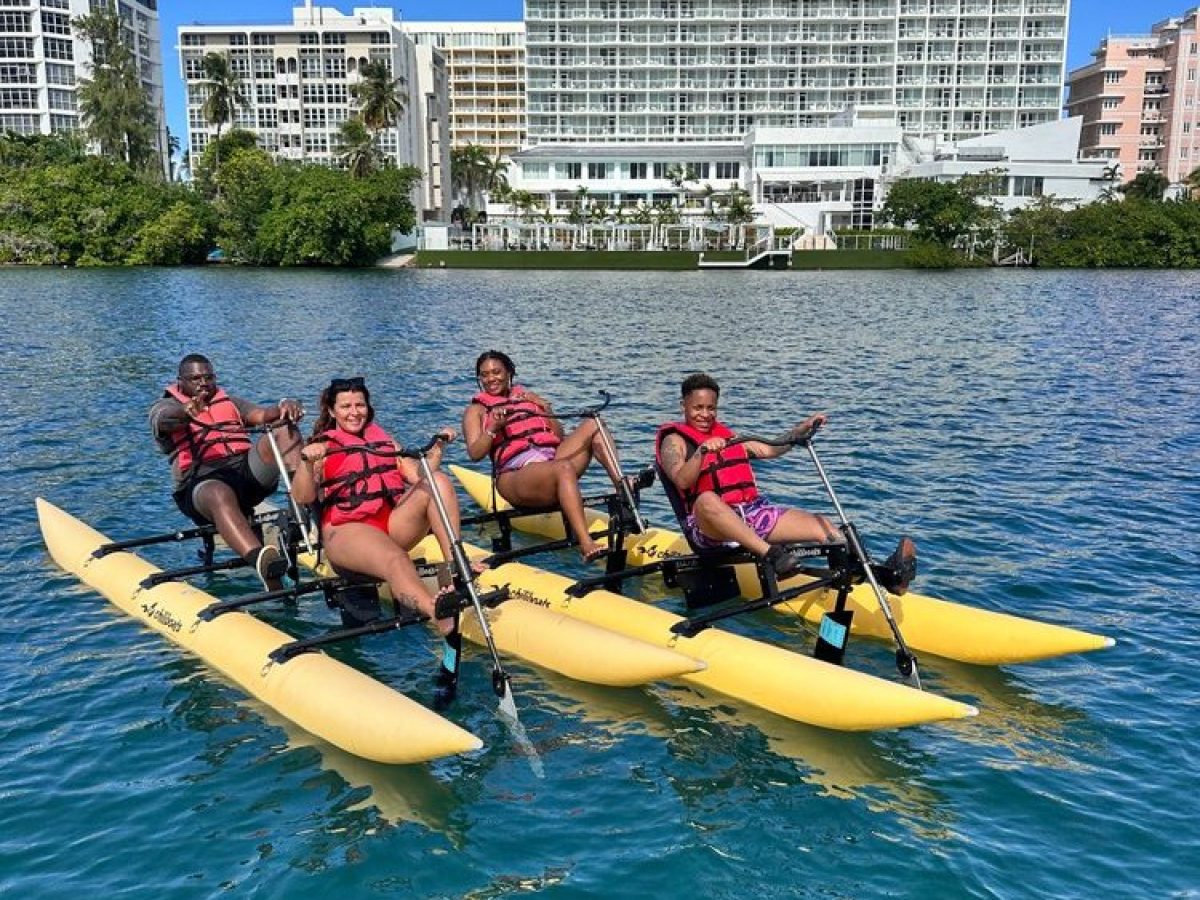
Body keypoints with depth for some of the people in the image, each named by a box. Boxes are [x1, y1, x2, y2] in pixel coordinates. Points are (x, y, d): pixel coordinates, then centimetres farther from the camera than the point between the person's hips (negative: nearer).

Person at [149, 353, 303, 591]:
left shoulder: (230, 402, 29)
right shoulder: (165, 406, 16)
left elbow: (263, 414, 9)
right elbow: (163, 419, -11)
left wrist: (283, 407, -17)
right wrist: (186, 411, -37)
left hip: (247, 470, 4)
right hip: (201, 482, -4)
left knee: (285, 428, -18)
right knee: (220, 494, -41)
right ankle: (262, 561, -66)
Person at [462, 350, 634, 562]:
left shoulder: (529, 397, 28)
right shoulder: (476, 410, 16)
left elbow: (560, 437, 21)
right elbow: (475, 453, 0)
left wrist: (546, 409, 6)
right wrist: (493, 428, -14)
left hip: (552, 459, 5)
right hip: (515, 475, -5)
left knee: (592, 425, -13)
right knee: (563, 468, -37)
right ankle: (587, 545, -50)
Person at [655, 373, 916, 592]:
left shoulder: (725, 434, 24)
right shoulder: (674, 440, 4)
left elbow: (769, 450, 20)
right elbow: (682, 481, -16)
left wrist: (802, 429, 8)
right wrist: (702, 451, -32)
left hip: (751, 514, 6)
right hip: (708, 526, -6)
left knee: (821, 523, -12)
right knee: (708, 499, -42)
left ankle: (887, 572, -26)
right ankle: (771, 555, -53)